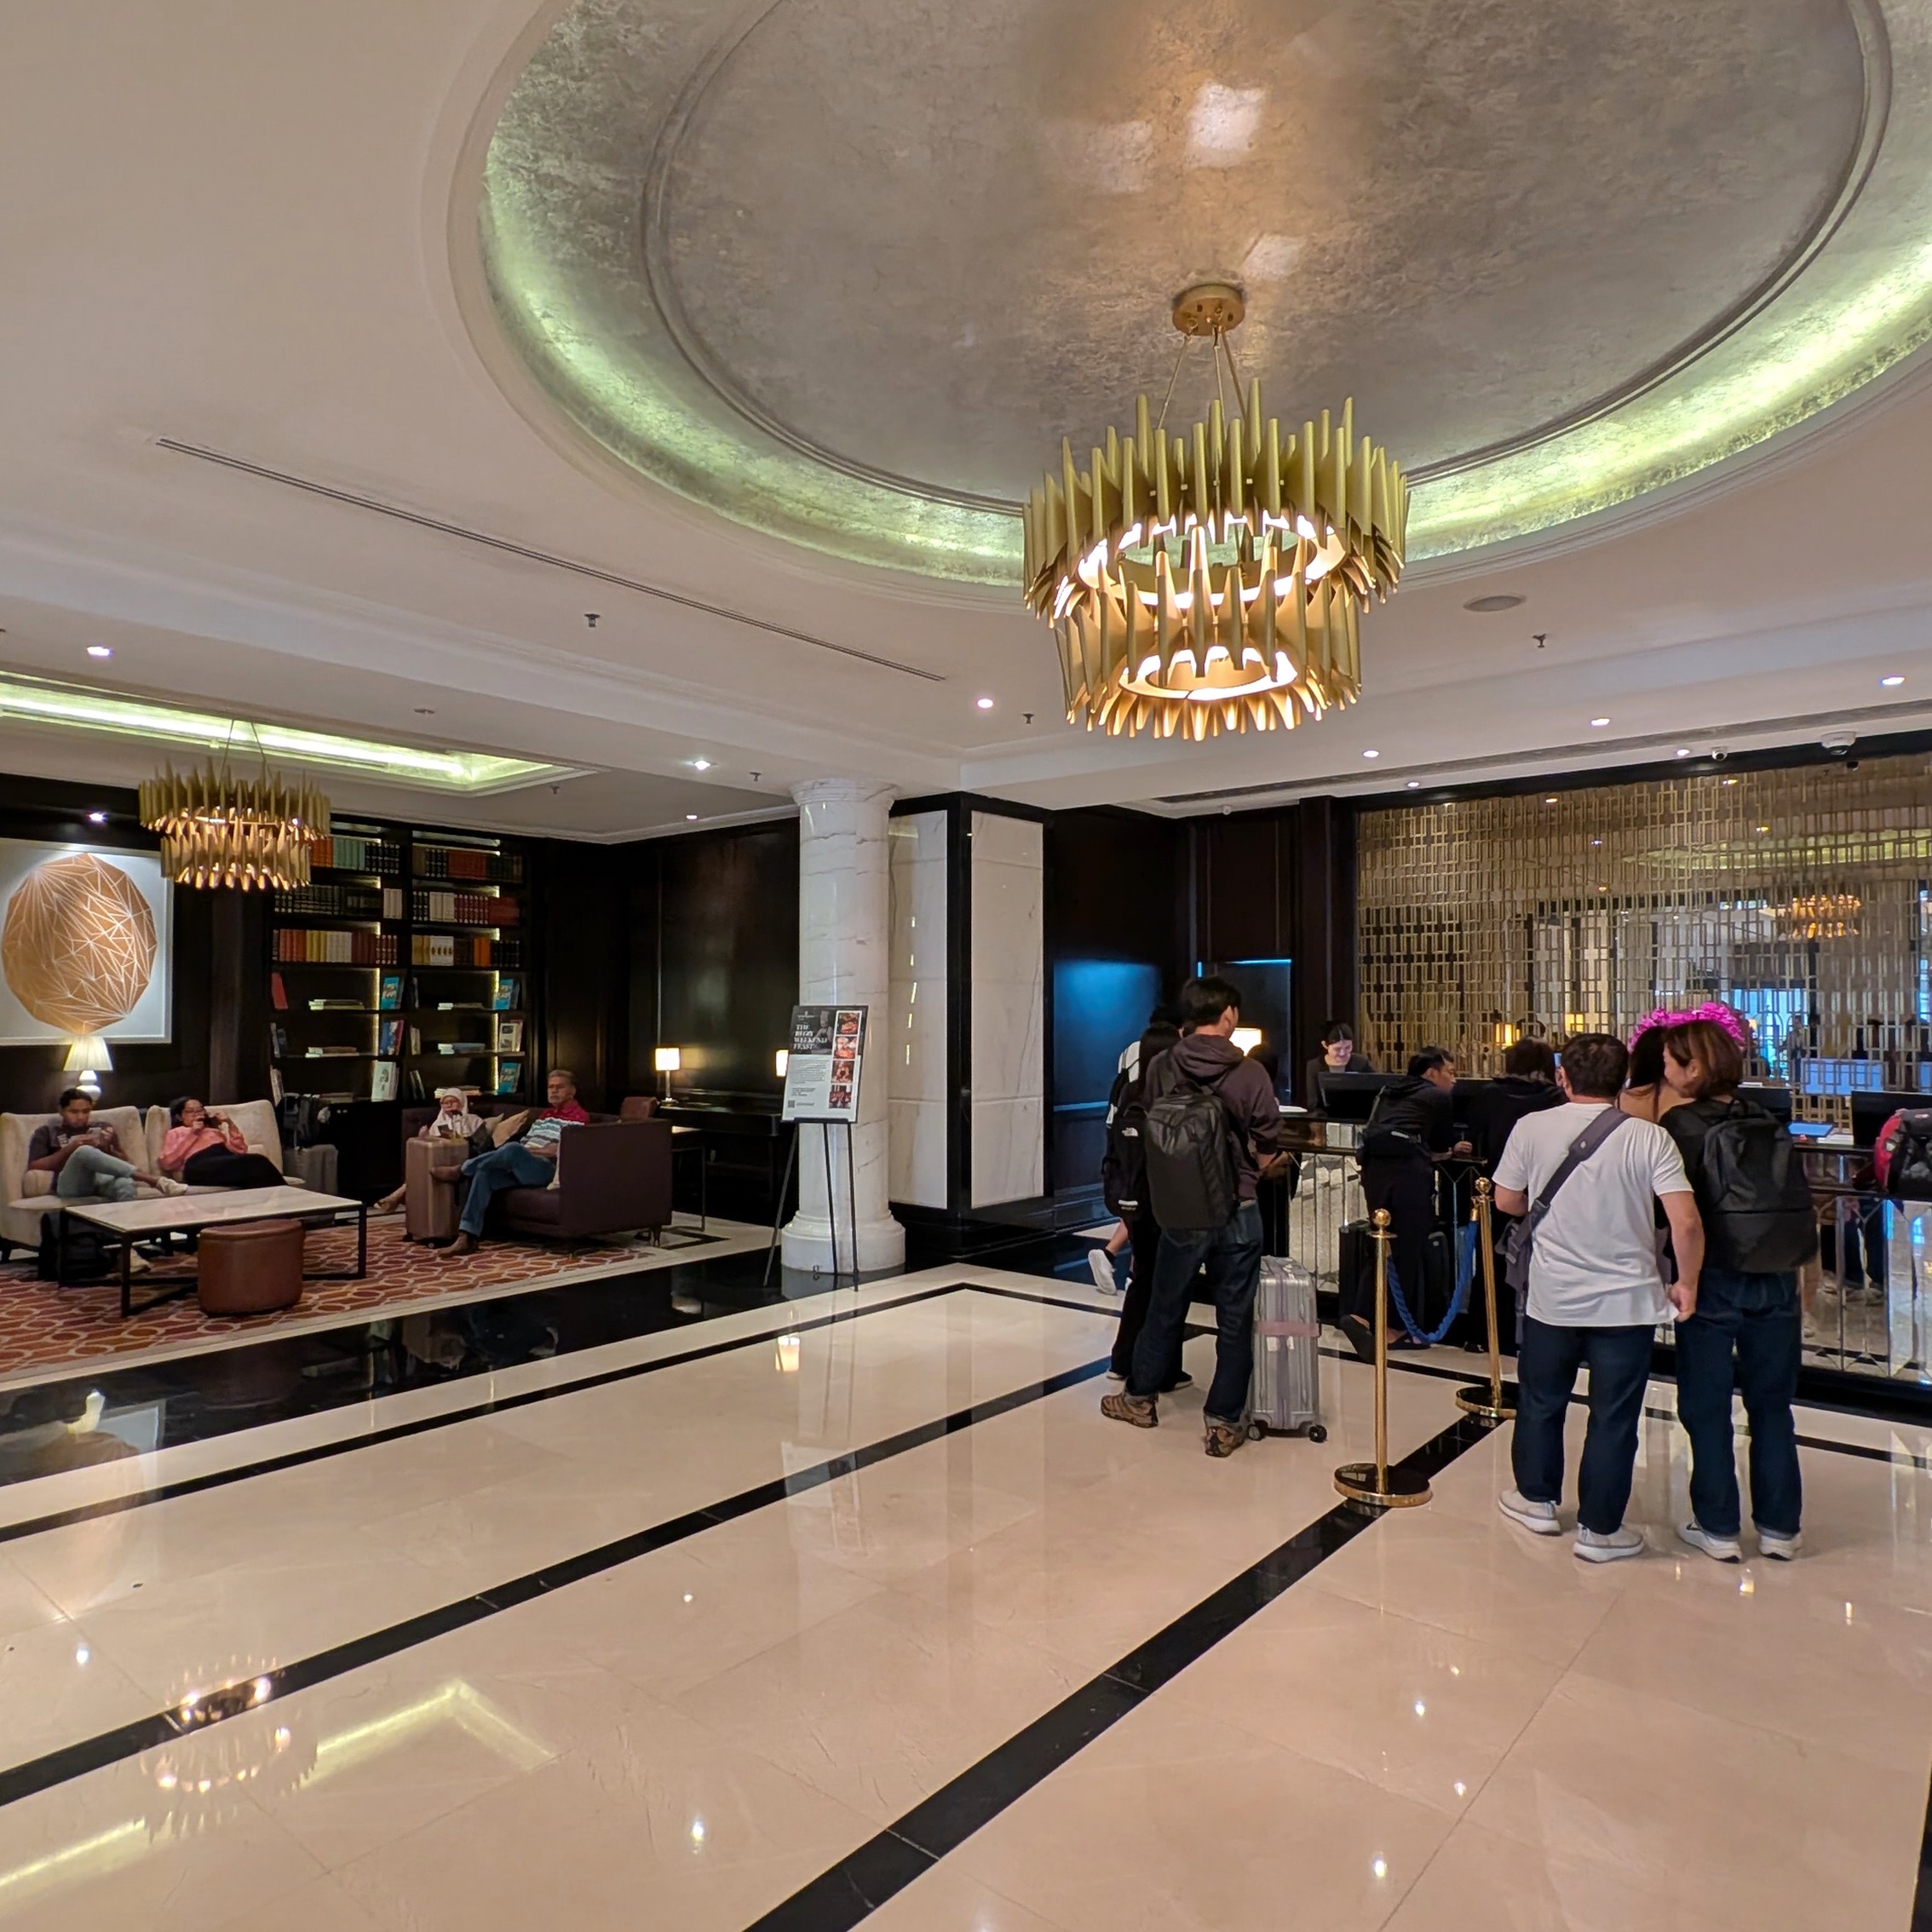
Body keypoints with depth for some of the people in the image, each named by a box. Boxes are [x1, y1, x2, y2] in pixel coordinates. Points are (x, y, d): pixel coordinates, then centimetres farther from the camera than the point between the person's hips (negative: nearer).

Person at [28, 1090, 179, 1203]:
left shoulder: (102, 1128, 26)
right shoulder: (47, 1131, 21)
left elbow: (125, 1162, 22)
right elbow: (33, 1167, 7)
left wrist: (107, 1148, 2)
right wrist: (70, 1148, -3)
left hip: (102, 1179, 2)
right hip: (70, 1184, -2)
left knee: (124, 1184, -37)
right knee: (85, 1151, -35)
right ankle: (153, 1179, -45)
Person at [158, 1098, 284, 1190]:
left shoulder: (214, 1130, 40)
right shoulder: (175, 1133, 31)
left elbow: (240, 1149, 25)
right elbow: (167, 1163, 10)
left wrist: (230, 1124, 17)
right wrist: (191, 1135, 6)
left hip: (226, 1158, 5)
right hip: (200, 1164, -5)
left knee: (257, 1162, -37)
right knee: (256, 1161, -37)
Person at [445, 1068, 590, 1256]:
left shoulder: (579, 1117, 1)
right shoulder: (544, 1114, 28)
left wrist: (535, 1150, -12)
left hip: (546, 1169, -8)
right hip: (520, 1166, 8)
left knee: (513, 1149, -35)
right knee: (484, 1172, -20)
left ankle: (460, 1170, -14)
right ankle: (466, 1238, -26)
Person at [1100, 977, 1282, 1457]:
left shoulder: (1161, 1069, -7)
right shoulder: (1250, 1074, -12)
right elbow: (1268, 1151, -6)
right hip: (1237, 1212, -2)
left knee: (1164, 1309, 18)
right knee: (1234, 1320, 10)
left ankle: (1139, 1398, 33)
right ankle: (1225, 1422, 18)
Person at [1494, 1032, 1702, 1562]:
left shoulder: (1532, 1127, -7)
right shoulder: (1649, 1138, -11)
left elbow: (1507, 1201, 4)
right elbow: (1686, 1223, -16)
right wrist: (1686, 1283, 0)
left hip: (1552, 1298, 1)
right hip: (1627, 1301, -1)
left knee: (1541, 1402, 20)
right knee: (1613, 1418, 11)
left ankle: (1538, 1500, 36)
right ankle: (1599, 1529, 22)